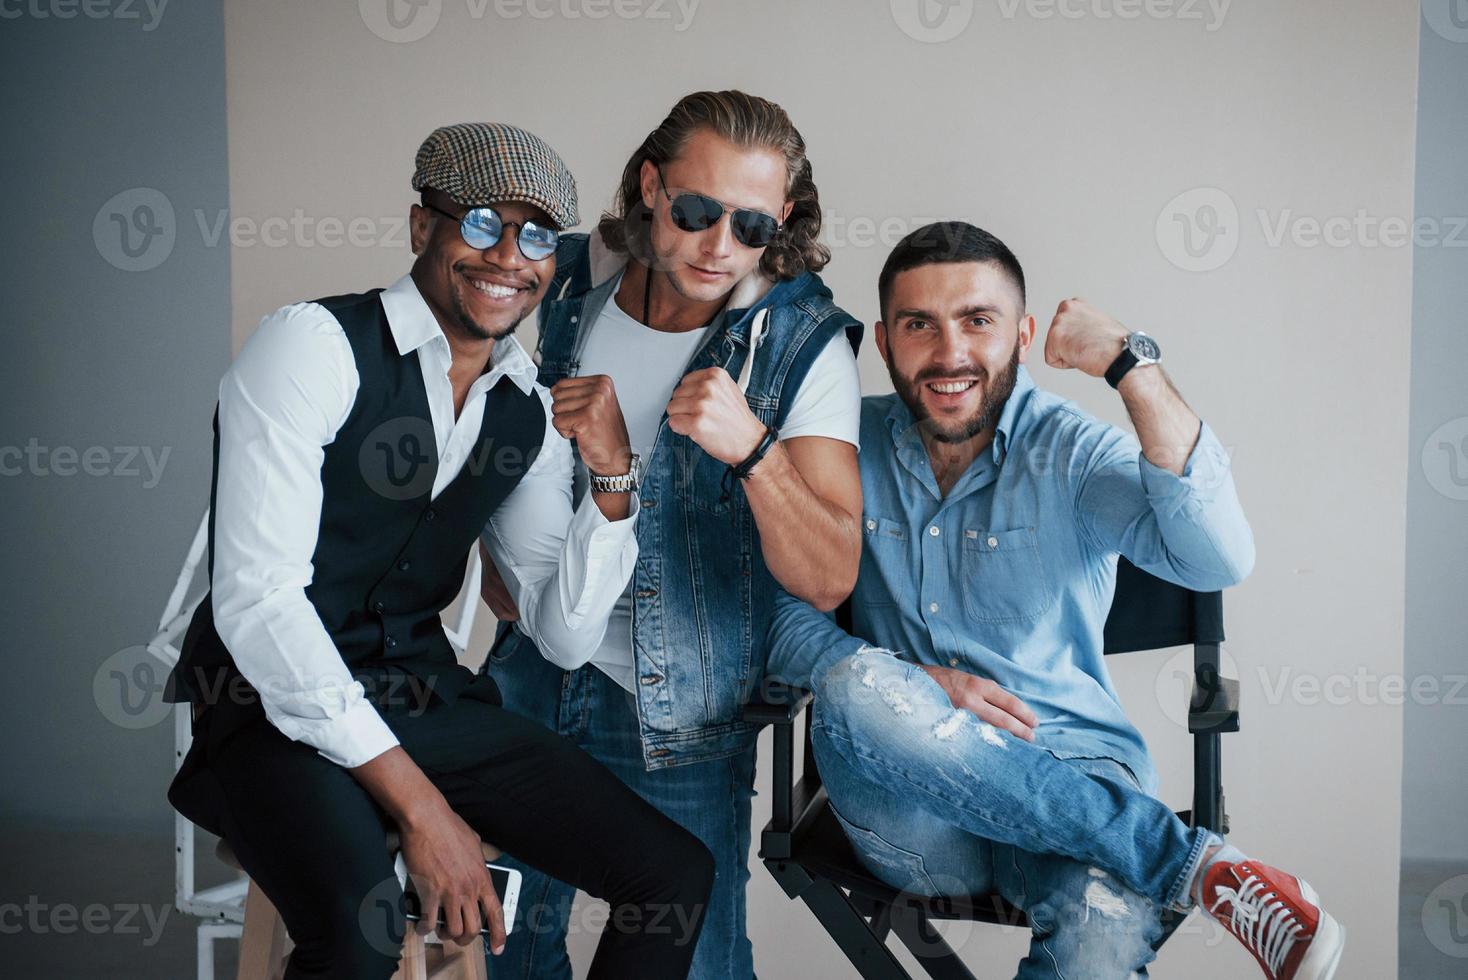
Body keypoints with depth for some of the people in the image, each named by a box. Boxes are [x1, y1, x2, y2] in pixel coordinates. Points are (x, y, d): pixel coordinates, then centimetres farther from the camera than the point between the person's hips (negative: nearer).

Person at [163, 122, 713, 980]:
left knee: (677, 876, -4)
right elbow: (255, 597, -21)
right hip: (277, 707, -6)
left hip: (424, 704, 6)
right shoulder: (313, 346, -12)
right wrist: (417, 802, -23)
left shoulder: (530, 412, 8)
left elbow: (568, 633, 10)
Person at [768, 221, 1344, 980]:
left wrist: (1132, 366, -23)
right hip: (909, 810, 3)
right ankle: (1196, 863, -22)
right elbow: (772, 611, 1)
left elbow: (1217, 559, -18)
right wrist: (909, 681, -16)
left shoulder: (1069, 452, -1)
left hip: (1063, 777, -3)